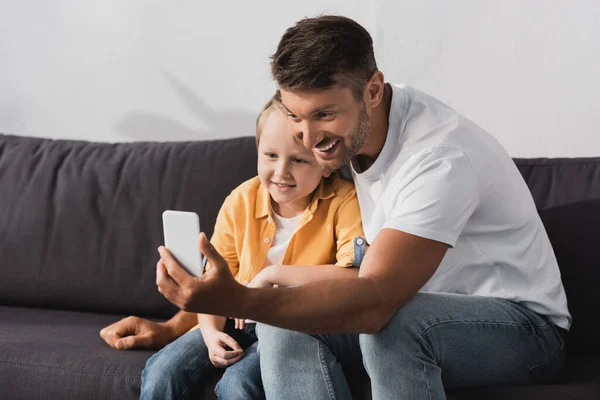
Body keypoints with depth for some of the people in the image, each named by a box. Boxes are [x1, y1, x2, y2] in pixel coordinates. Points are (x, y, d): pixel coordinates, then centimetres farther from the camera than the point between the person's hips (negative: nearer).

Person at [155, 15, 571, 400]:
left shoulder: (441, 157, -29)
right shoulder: (344, 134, -5)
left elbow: (376, 302, -39)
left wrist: (238, 302, -51)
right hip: (419, 313, 7)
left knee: (392, 323, -37)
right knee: (288, 321, -16)